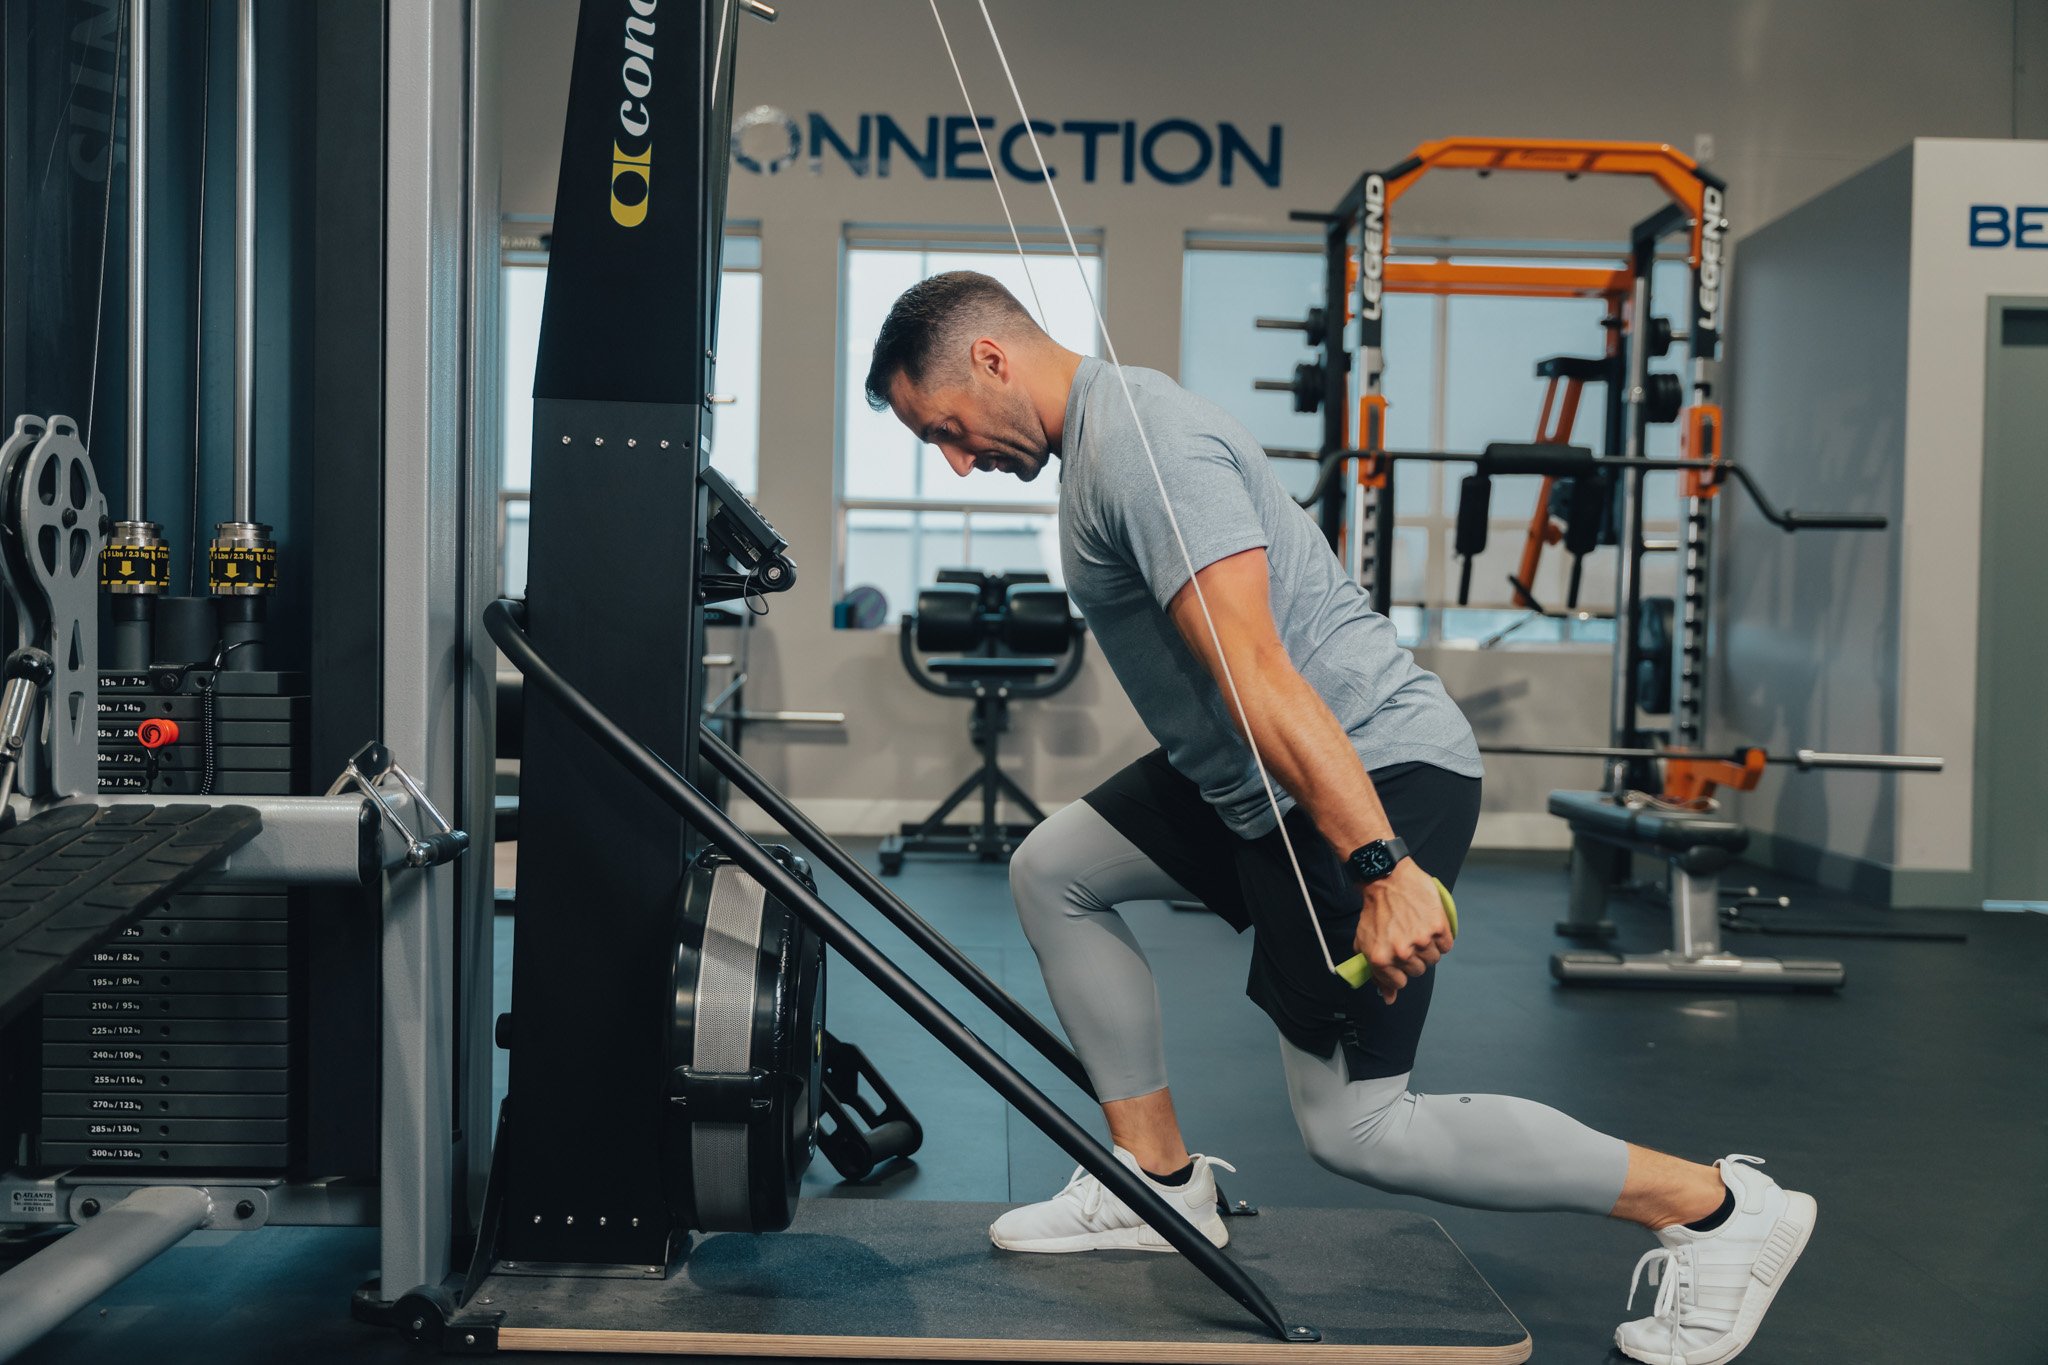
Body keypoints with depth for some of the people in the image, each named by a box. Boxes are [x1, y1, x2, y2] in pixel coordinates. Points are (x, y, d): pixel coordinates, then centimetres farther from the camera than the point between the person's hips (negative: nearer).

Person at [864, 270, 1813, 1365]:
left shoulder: (1136, 443, -19)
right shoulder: (1101, 431, 15)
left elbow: (1256, 672, -29)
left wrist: (1382, 865, -33)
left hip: (1374, 773, -10)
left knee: (1354, 1127, -6)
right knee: (1052, 871, 14)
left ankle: (1716, 1209, 4)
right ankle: (1159, 1182, 18)